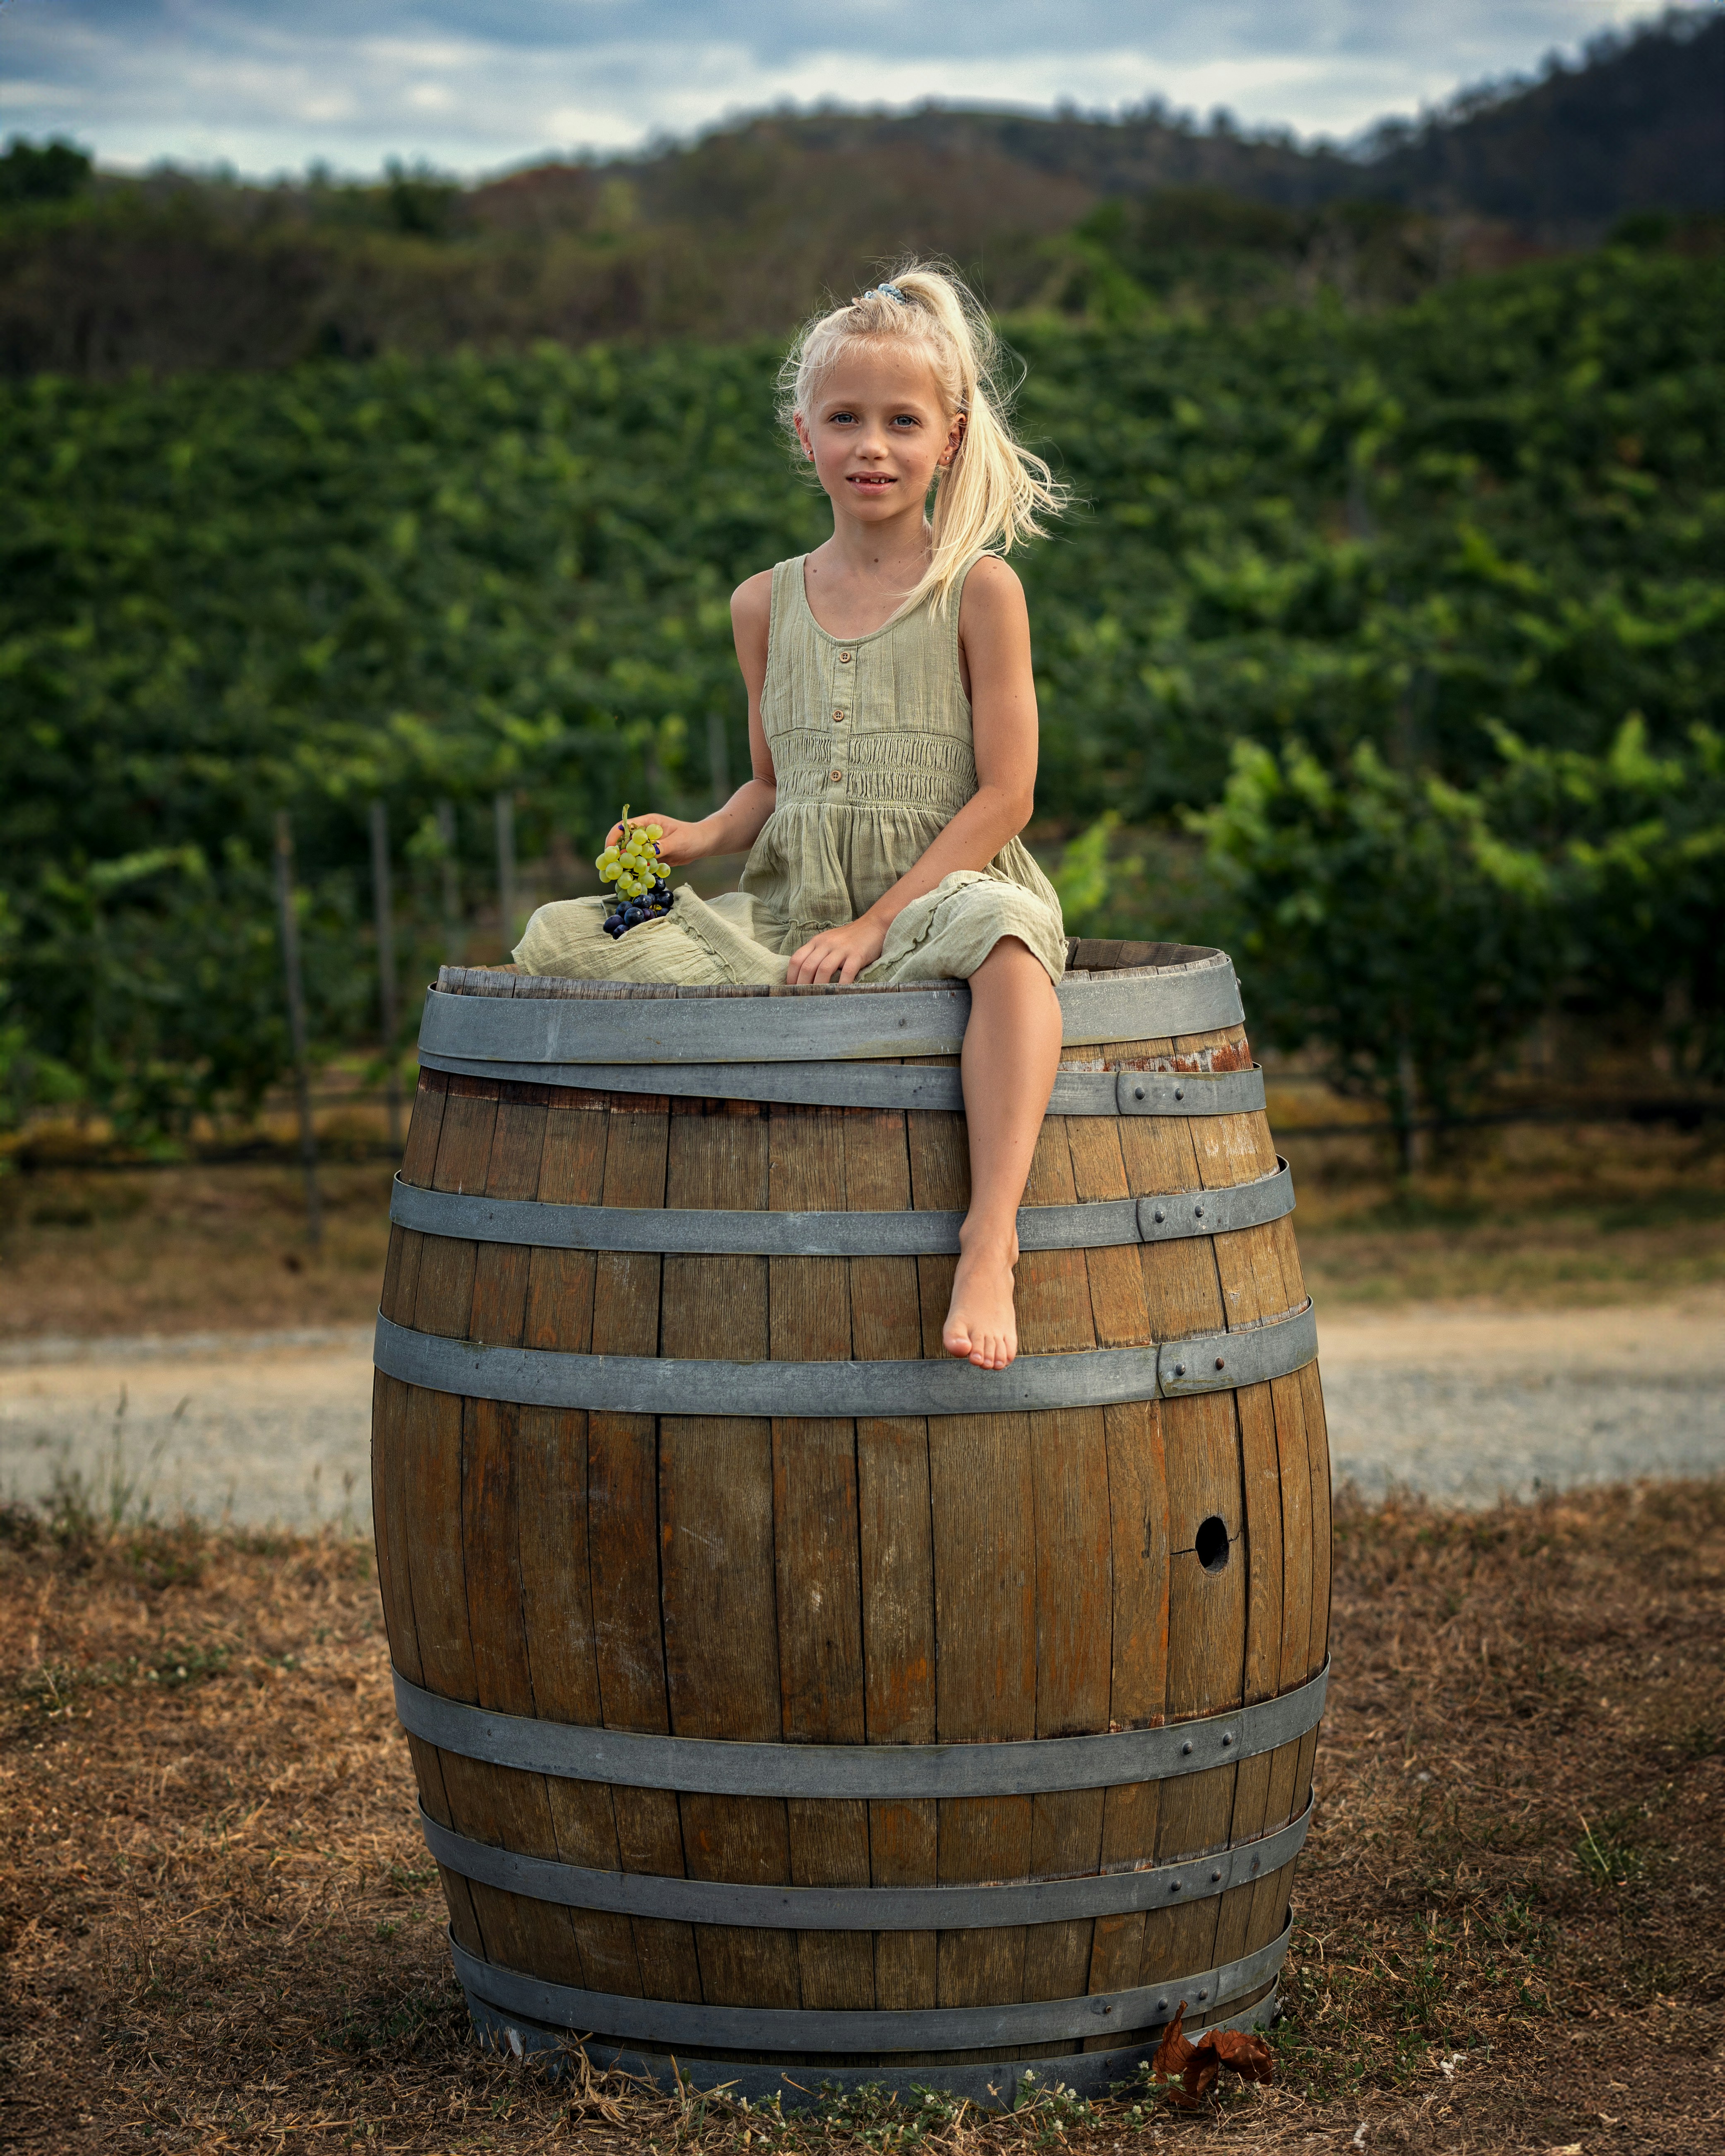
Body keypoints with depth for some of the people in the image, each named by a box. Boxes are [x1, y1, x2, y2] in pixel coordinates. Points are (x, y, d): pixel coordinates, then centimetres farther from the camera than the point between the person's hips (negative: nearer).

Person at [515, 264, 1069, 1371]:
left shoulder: (979, 587, -2)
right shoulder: (768, 604, 11)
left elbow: (1004, 794, -7)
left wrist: (873, 921, -15)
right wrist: (702, 836, -2)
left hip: (935, 897, -4)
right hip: (788, 917, 4)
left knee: (1003, 929, -42)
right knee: (562, 936, -12)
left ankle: (990, 1236, -48)